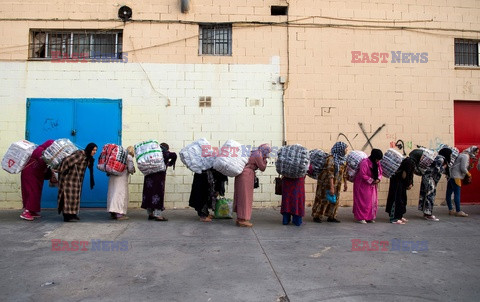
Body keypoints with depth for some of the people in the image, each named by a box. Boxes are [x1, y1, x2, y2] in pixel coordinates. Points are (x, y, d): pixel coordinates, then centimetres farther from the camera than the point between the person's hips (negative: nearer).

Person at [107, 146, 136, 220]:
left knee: (112, 193, 10)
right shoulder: (129, 157, -2)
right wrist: (133, 171, 11)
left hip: (112, 176, 7)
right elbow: (130, 169, -7)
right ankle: (119, 214, -7)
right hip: (122, 177, -7)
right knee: (121, 193, -4)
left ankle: (113, 213, 15)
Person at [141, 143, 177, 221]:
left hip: (149, 174, 5)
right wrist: (170, 163, 4)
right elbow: (174, 155, -10)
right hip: (159, 174, -5)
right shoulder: (165, 153, 4)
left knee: (149, 191, 10)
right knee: (158, 192, -4)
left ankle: (150, 213, 16)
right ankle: (157, 215, -8)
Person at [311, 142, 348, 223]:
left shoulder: (343, 159, 2)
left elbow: (344, 173, 12)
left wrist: (345, 184, 13)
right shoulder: (331, 159, -22)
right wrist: (331, 188, -27)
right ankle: (316, 216, 13)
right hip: (326, 182, -7)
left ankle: (331, 217, 21)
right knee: (323, 199, 1)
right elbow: (330, 174, -25)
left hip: (337, 184, 8)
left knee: (335, 200, 10)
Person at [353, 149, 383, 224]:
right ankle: (361, 218, 3)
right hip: (363, 185, -8)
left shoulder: (377, 163, 3)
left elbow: (380, 172, 10)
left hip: (372, 185, 8)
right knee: (363, 201, -3)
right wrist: (372, 181, -19)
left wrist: (378, 179, -10)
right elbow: (363, 175, -25)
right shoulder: (365, 162, -22)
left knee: (373, 201, 9)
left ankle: (369, 217, 19)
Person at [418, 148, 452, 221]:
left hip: (427, 177, 10)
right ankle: (428, 214, -6)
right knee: (430, 195, -8)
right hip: (429, 177, -10)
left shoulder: (439, 157, 17)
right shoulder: (441, 159, -11)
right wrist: (444, 167, -6)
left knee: (426, 194, 10)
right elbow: (437, 170, -20)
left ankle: (426, 213, 15)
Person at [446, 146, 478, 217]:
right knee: (457, 193, -8)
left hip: (451, 176, 10)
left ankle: (451, 210, 14)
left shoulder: (465, 156, 21)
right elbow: (463, 168, -16)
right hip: (456, 176, -10)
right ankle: (458, 211, -7)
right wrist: (468, 174, -2)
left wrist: (471, 165, 3)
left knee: (449, 193, 9)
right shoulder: (465, 156, -9)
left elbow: (466, 168, 19)